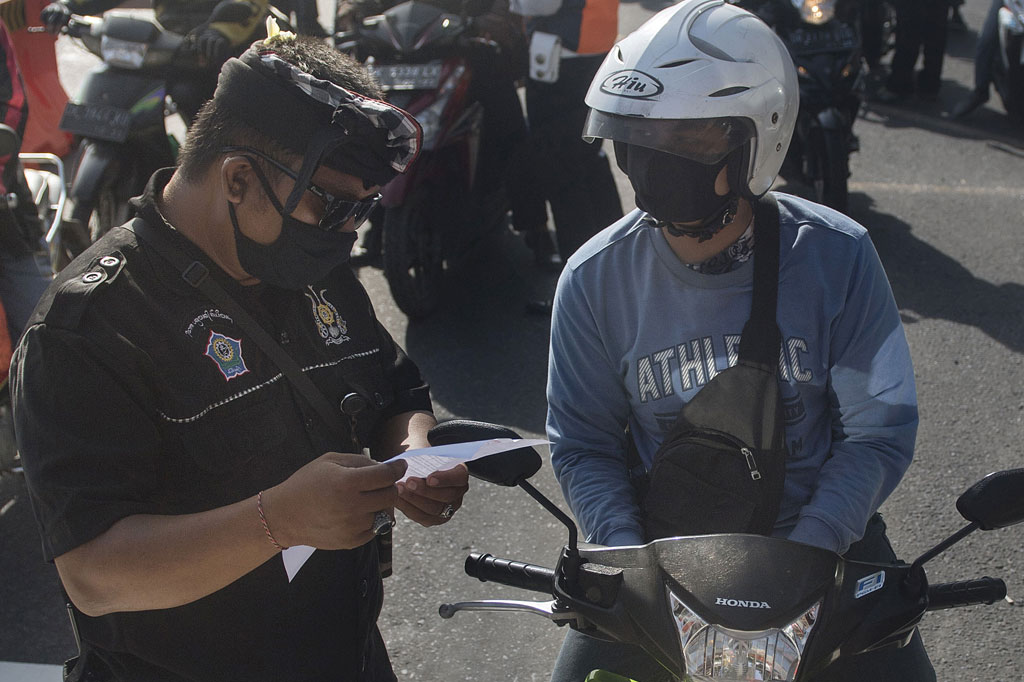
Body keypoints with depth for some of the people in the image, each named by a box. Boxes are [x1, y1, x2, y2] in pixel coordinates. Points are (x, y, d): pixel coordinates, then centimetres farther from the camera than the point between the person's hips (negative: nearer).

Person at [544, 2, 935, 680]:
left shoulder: (836, 257, -14)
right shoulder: (595, 279, -11)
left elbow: (879, 430, -9)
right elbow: (583, 442, -3)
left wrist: (800, 558, -19)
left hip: (818, 531, 0)